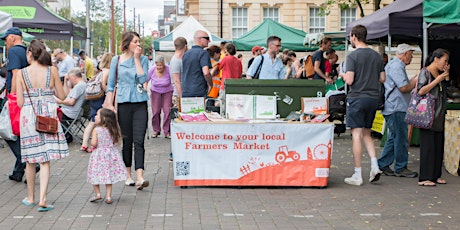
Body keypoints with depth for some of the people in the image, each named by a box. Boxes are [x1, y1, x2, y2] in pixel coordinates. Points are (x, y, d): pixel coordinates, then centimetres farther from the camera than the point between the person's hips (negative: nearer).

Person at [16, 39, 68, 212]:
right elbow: (62, 96, 3)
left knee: (30, 160, 14)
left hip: (28, 117, 0)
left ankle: (30, 197, 25)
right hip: (48, 117, 0)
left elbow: (20, 103, -3)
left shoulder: (22, 74, -4)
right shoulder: (52, 71, -2)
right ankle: (42, 199, -8)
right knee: (45, 161, 2)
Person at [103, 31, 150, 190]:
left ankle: (139, 177, -16)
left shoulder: (143, 59, 7)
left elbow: (143, 79, -8)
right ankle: (128, 175, 19)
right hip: (123, 103, 0)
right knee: (126, 141, 6)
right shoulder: (116, 60, 7)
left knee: (139, 141, -10)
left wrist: (137, 59, -6)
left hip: (140, 104, 0)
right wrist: (109, 105, 0)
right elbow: (111, 84, 9)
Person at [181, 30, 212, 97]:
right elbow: (206, 72, -20)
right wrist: (210, 85, -5)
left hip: (185, 93, 7)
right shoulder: (203, 53, -8)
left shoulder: (186, 54, 15)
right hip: (199, 93, -7)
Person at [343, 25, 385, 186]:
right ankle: (374, 166, 2)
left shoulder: (352, 56, -10)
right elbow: (382, 79, 12)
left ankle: (357, 175, 0)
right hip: (373, 98, 6)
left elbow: (349, 80, -16)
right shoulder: (377, 56, 9)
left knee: (357, 135, -3)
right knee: (367, 134, 17)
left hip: (357, 98, -6)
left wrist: (343, 76, 5)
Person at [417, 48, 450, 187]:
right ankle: (424, 178, -4)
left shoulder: (440, 73, 17)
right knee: (428, 145, -8)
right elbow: (421, 91, -17)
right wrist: (438, 79, -15)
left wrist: (446, 76, 9)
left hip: (439, 115, 8)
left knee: (439, 145, 7)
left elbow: (446, 91, 19)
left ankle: (435, 175, 14)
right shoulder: (425, 72, -6)